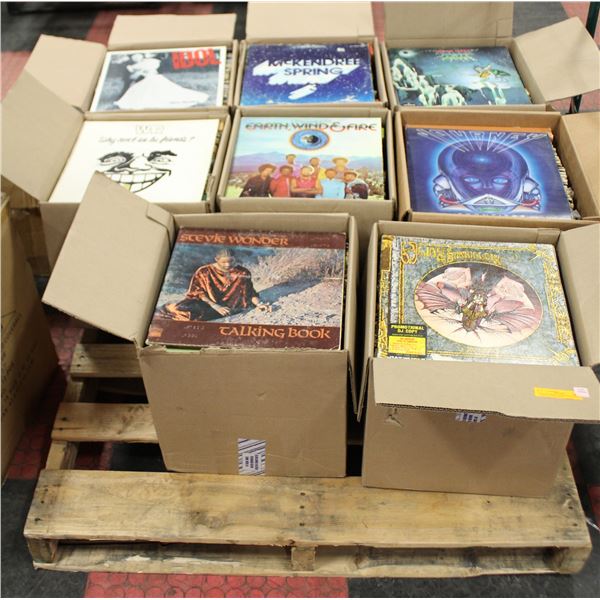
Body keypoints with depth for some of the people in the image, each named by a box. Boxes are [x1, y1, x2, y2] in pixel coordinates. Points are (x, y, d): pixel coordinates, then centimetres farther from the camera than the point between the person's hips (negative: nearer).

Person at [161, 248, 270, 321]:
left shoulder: (242, 273, 2)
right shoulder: (204, 272, -3)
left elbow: (250, 293, 5)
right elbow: (198, 293, -8)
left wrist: (259, 304, -14)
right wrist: (216, 307, -21)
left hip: (229, 306, 3)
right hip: (208, 303, -3)